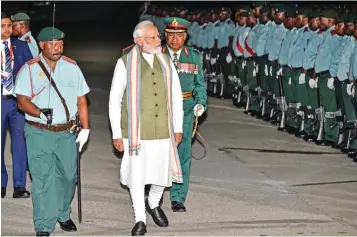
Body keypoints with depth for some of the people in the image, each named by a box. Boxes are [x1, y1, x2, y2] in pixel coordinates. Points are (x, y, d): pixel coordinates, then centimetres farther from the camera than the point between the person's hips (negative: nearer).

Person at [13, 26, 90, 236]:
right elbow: (22, 100, -6)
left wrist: (85, 128, 4)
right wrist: (40, 113, -24)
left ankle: (63, 214, 31)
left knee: (68, 176, 9)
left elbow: (81, 100, 10)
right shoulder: (29, 69, -1)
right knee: (42, 179, -5)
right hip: (39, 133, -3)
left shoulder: (72, 67, 8)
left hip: (67, 132, 3)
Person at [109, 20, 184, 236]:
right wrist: (116, 133, -2)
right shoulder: (125, 64, -5)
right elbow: (114, 99, -1)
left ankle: (154, 204, 37)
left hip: (163, 131, 3)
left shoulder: (166, 62, 7)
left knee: (163, 172, 8)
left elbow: (176, 96, 13)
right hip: (136, 132, -3)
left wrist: (178, 128, 11)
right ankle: (140, 220, 14)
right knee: (137, 175, 0)